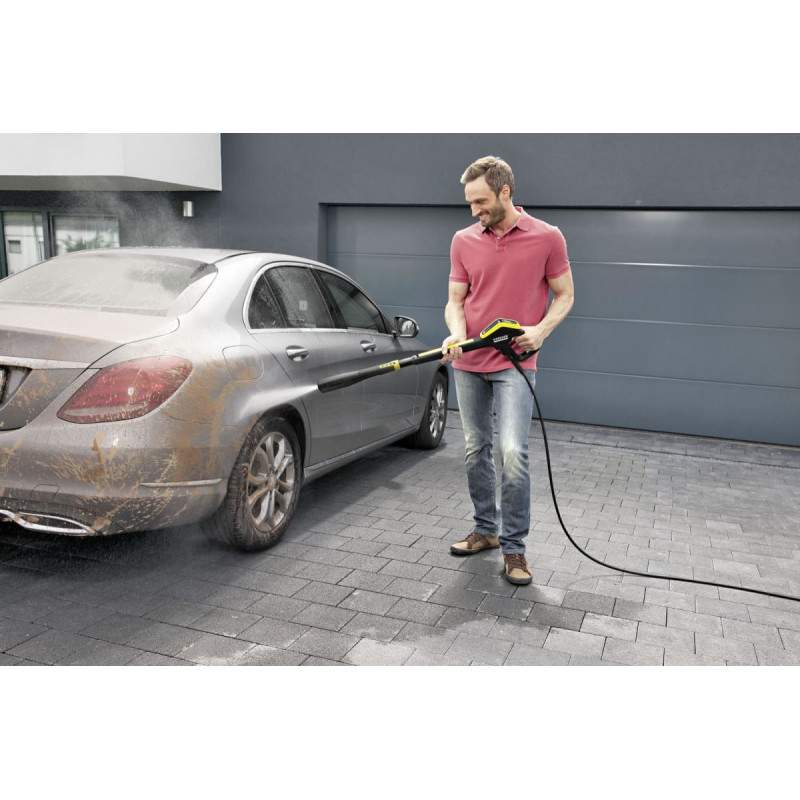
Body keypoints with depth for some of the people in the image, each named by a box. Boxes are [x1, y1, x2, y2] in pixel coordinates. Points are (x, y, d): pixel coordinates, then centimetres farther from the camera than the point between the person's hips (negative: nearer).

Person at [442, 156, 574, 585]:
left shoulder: (547, 238, -4)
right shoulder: (463, 241, 5)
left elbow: (564, 295, 3)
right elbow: (455, 300, 7)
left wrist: (541, 329, -15)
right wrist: (457, 334, -14)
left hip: (514, 363, -4)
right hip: (469, 363, 5)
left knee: (512, 452, -15)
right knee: (475, 450, 11)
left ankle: (513, 547, -1)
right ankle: (486, 529, 27)